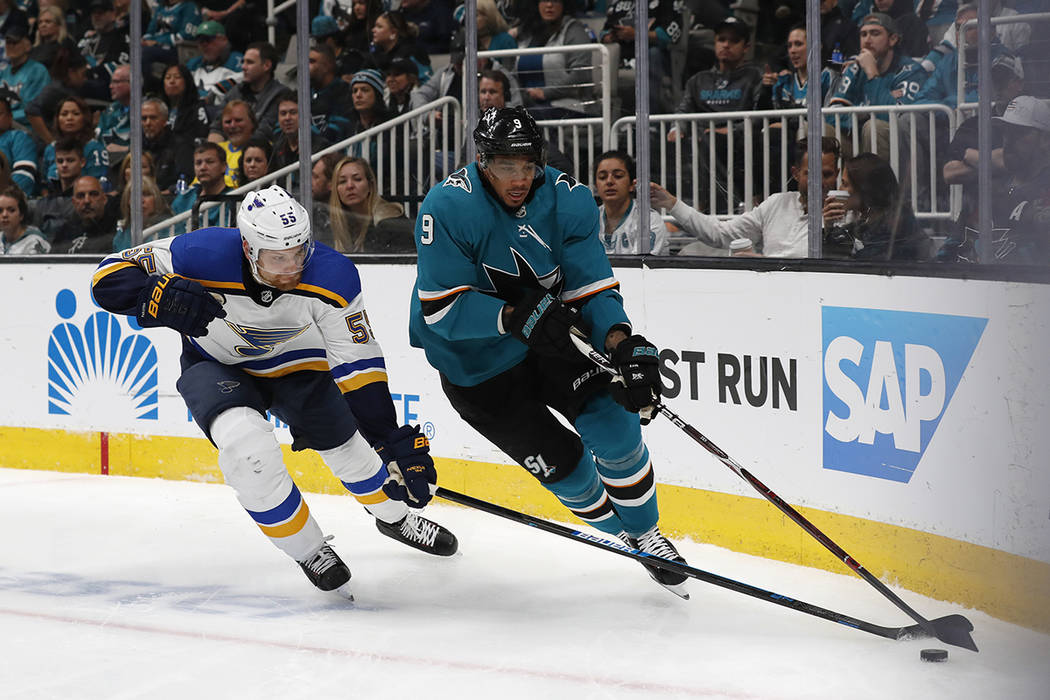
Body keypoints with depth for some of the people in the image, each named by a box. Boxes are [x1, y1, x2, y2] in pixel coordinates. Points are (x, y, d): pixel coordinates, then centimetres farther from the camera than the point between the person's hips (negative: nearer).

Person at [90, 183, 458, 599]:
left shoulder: (331, 276, -29)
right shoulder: (204, 257, -34)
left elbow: (357, 363, -23)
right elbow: (111, 278, -26)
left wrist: (392, 442, -27)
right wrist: (158, 297, -47)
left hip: (294, 363, 2)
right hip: (218, 366, -2)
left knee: (350, 448, 6)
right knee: (246, 443, -29)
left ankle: (396, 516, 42)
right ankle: (307, 549, -7)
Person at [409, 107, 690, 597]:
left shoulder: (568, 201, -13)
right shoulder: (448, 208, -25)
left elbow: (592, 289, -14)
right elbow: (441, 309, -26)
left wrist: (622, 343, -33)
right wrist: (514, 317, -39)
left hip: (552, 335, 3)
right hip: (476, 364, -3)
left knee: (612, 422, -14)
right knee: (561, 461, -6)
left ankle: (646, 532, 9)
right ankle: (628, 539, 20)